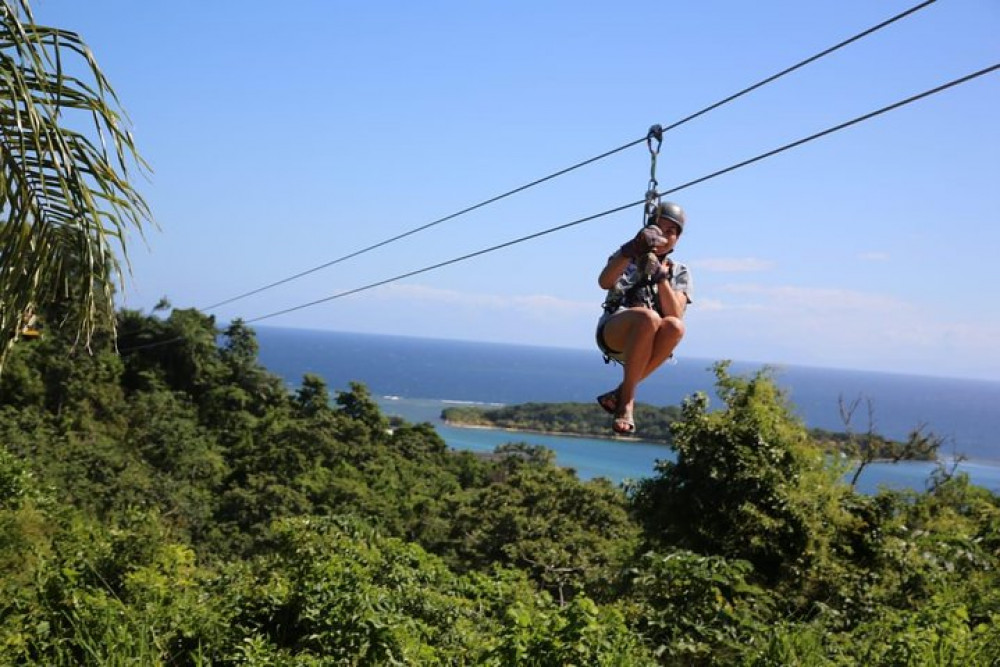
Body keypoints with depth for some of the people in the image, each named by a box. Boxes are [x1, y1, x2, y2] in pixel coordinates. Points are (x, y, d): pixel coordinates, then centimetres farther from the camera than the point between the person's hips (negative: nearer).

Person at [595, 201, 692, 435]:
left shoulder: (680, 273, 16)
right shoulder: (627, 257, 13)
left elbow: (675, 314, -4)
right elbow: (604, 282, -11)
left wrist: (660, 276, -17)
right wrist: (631, 249, -25)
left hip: (648, 345, 2)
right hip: (613, 334, -2)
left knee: (675, 326, -33)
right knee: (649, 317, -36)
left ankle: (621, 393, -24)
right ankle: (627, 399, -27)